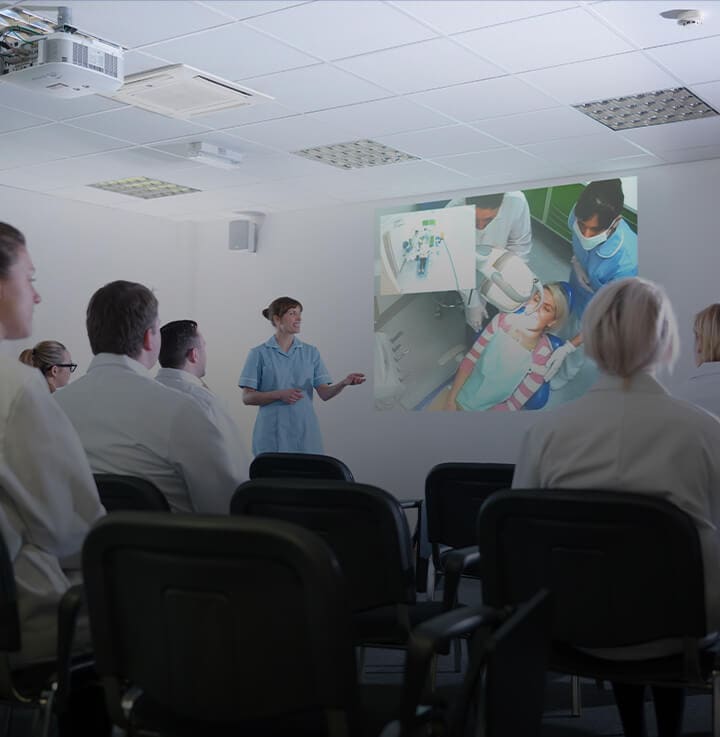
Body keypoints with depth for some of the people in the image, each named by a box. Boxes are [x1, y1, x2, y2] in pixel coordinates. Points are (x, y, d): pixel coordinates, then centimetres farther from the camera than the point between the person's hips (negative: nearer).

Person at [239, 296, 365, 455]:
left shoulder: (311, 352, 8)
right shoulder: (259, 354, 0)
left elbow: (324, 393, 0)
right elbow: (247, 397, -3)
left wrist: (343, 383, -20)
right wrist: (279, 395, -17)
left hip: (305, 433, 3)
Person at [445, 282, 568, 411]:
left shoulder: (543, 356, -19)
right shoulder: (502, 321, -12)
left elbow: (515, 403, -14)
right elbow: (469, 360, -7)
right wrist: (451, 399, -11)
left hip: (488, 410, -3)